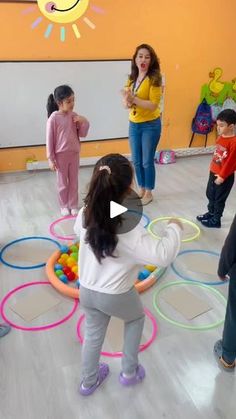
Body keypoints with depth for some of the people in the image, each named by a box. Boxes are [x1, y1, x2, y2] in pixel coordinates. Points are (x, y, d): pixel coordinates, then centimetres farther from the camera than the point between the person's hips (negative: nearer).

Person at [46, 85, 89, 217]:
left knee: (74, 182, 12)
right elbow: (50, 139, -10)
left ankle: (73, 205, 26)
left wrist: (84, 122, -13)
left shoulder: (74, 116, -2)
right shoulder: (54, 118, -14)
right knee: (63, 183, 10)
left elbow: (82, 134, 5)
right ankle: (64, 206, 26)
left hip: (74, 154, 4)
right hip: (60, 155, -4)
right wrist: (51, 158, -10)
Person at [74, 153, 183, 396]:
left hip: (87, 291, 5)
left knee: (93, 335, 26)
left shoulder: (85, 215, -13)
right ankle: (130, 372, 41)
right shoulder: (129, 228, -31)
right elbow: (162, 256, -34)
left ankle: (89, 382, 48)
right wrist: (174, 228, -18)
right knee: (136, 319, 28)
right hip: (116, 296, -4)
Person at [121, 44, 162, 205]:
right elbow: (126, 103, 5)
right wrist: (128, 102, -17)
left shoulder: (154, 78, -12)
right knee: (136, 161, 13)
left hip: (150, 125, -6)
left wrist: (134, 99, -25)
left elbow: (153, 105, -20)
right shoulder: (132, 78, 7)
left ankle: (149, 192, 18)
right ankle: (141, 189, 29)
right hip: (134, 125, 6)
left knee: (147, 161, 1)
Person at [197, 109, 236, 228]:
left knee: (219, 199, 7)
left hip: (225, 177, -8)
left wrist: (222, 176, -19)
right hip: (213, 172, 8)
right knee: (210, 194, 22)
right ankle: (211, 213, 42)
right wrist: (212, 169, 15)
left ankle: (216, 220, 22)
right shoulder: (220, 137, 3)